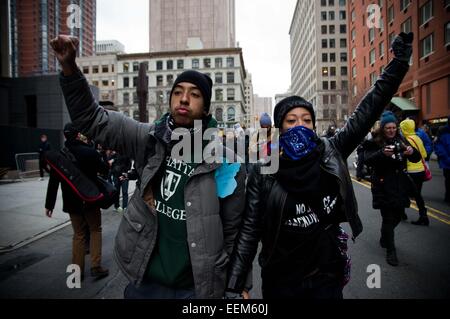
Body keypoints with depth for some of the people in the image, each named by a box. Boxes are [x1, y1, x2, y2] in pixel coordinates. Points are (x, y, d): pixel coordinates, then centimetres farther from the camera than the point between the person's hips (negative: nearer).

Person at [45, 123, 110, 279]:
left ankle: (77, 271, 19)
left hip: (72, 201, 4)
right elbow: (103, 169, -1)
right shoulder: (90, 152, -14)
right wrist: (108, 163, 22)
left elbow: (53, 181, 1)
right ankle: (96, 266, 7)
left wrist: (49, 204, 8)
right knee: (95, 230, 13)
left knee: (79, 234, 15)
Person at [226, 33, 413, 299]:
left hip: (328, 275, 2)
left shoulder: (330, 154, -5)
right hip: (281, 280, -1)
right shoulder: (263, 172, -12)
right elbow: (249, 230, -11)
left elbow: (367, 112, -4)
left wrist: (399, 62, -5)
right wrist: (235, 285, -12)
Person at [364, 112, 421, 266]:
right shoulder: (375, 143, -6)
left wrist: (412, 152, -16)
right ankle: (390, 250, 8)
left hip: (400, 185, 5)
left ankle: (384, 239, 41)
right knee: (388, 218, -4)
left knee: (398, 215, 15)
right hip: (383, 186, -5)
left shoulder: (401, 140, 9)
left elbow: (416, 158, 7)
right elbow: (368, 159, -17)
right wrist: (382, 153, -35)